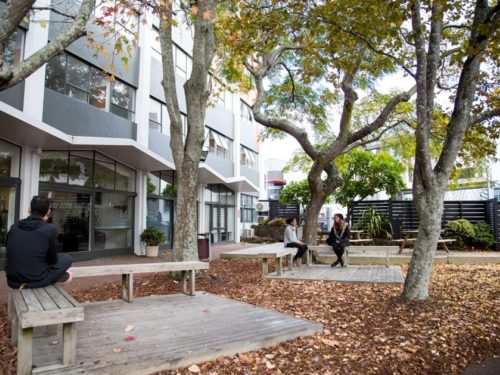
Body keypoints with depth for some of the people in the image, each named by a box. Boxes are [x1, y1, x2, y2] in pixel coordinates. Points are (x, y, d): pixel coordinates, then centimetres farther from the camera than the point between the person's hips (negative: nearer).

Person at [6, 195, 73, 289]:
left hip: (13, 280, 5)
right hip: (36, 280, -5)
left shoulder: (14, 227, 1)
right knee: (66, 258, 16)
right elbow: (53, 259, -1)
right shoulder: (50, 229, -12)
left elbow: (10, 254, 13)